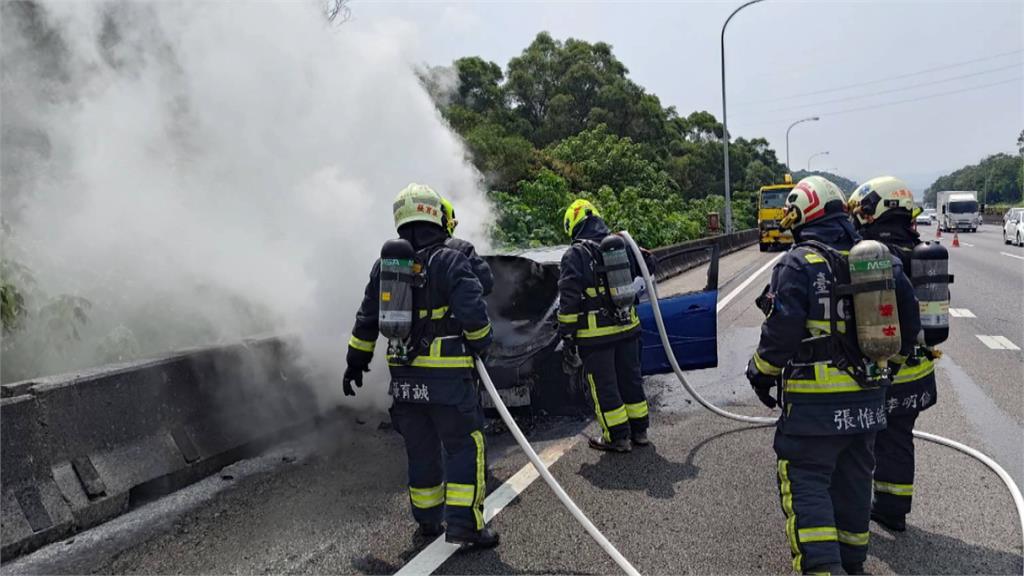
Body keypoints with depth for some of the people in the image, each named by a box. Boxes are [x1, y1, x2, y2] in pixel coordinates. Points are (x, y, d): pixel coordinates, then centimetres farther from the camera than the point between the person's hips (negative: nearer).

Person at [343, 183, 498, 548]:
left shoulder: (384, 266, 7)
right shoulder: (450, 261, -10)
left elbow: (367, 320, 12)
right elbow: (473, 312, -18)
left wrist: (356, 361, 22)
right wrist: (481, 345, 1)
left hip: (403, 375, 6)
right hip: (448, 374, -5)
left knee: (420, 449, 17)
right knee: (464, 445, 4)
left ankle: (427, 520, 29)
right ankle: (463, 523, 2)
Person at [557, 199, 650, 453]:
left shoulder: (575, 255, -10)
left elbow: (568, 300, -13)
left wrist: (566, 335, -7)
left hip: (594, 334, -6)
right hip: (628, 327, 6)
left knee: (603, 386, 6)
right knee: (630, 378, 17)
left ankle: (618, 437, 14)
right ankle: (639, 430, 27)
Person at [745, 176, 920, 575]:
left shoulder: (798, 264, -13)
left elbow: (781, 329, -17)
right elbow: (908, 320, 9)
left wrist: (761, 373, -3)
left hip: (815, 399, -6)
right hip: (868, 396, 7)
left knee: (805, 481, 2)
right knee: (853, 478, 21)